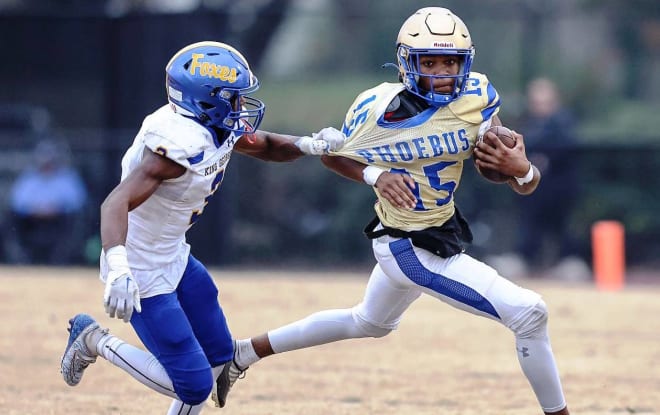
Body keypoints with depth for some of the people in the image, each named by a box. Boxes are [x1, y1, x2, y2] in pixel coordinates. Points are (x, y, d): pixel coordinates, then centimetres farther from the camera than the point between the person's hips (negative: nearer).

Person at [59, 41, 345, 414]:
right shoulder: (180, 143, -30)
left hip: (174, 256, 9)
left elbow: (266, 146, 17)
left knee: (218, 355, 16)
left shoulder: (217, 127, -3)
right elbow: (117, 203, -40)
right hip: (142, 270, -9)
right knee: (194, 383, -8)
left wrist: (308, 144, -5)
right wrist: (118, 270, -55)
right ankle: (98, 342, 7)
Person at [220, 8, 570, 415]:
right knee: (529, 313, -14)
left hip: (444, 231, 7)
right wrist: (376, 176, -22)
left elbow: (527, 185, -9)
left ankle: (247, 351, 46)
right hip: (414, 250, -7)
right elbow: (332, 154, -3)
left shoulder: (477, 97, -13)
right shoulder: (378, 108, -22)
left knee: (370, 323, 31)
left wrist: (522, 170, -33)